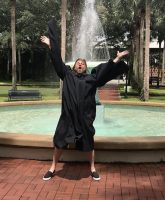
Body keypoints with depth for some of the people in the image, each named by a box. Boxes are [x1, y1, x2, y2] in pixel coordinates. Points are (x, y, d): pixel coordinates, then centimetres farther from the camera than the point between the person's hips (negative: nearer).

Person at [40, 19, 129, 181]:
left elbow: (105, 70, 3)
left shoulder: (92, 78, 7)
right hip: (68, 116, 0)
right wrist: (51, 45, 1)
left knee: (88, 143, 11)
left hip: (85, 117, 0)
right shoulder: (67, 75, 8)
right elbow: (57, 61, 5)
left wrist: (117, 59, -4)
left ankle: (93, 169, 29)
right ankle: (52, 168, 23)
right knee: (60, 141, 7)